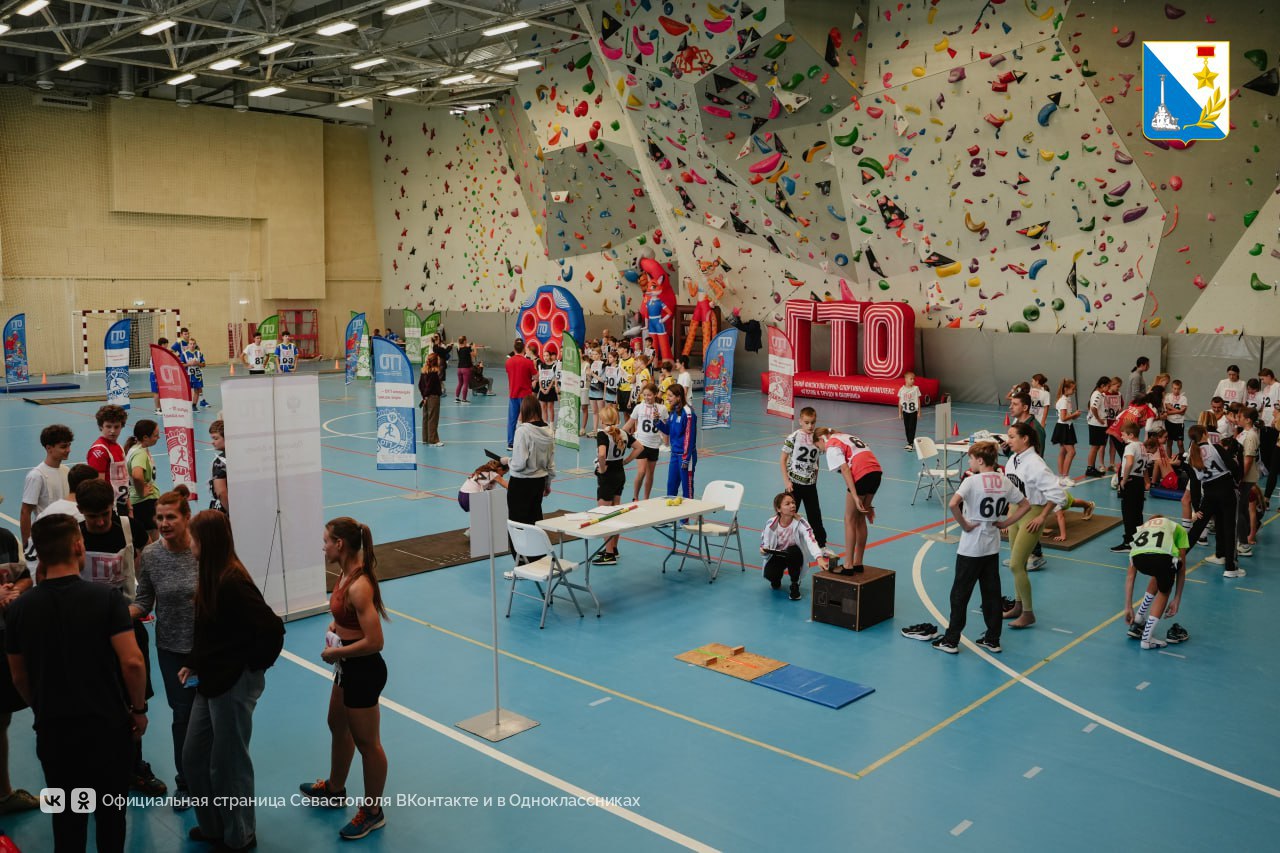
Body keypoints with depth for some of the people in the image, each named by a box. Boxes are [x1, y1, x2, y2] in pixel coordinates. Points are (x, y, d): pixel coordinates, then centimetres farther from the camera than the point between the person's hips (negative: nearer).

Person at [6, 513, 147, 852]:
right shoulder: (106, 596, -16)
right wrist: (139, 708, -4)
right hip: (108, 724, -2)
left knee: (67, 817, 17)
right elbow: (132, 661, -19)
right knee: (111, 812, 16)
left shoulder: (19, 607, -5)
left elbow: (19, 676, 5)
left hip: (53, 729, 3)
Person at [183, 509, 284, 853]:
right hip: (212, 680, 9)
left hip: (235, 684, -9)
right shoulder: (211, 576, 4)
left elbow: (272, 628, -28)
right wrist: (193, 664, 11)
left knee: (228, 764, 7)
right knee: (193, 758, 19)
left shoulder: (232, 582, -25)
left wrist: (254, 665, -16)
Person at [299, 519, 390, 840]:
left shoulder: (358, 586, -30)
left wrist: (335, 652, -18)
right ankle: (334, 789, 53)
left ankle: (372, 812, 27)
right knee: (338, 727, 29)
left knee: (366, 742, 8)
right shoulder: (347, 574, -1)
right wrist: (335, 627, 3)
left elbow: (374, 642, -30)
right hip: (348, 667, 10)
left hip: (364, 671, -10)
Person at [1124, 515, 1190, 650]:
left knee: (1157, 579, 37)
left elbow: (1130, 576, 39)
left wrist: (1128, 607, 42)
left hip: (1138, 557, 3)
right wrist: (1177, 600, 39)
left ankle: (1137, 624, 40)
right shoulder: (1177, 528, 39)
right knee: (1164, 591, 28)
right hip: (1164, 557, -3)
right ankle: (1147, 639, 20)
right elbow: (1182, 568, 33)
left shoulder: (1141, 529, 42)